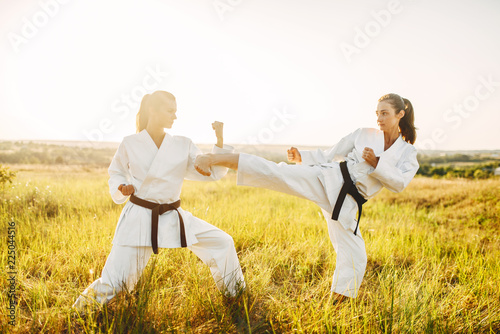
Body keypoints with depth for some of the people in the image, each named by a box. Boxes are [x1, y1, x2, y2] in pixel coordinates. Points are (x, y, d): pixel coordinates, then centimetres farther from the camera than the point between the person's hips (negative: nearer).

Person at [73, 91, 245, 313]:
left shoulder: (183, 146, 2)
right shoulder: (130, 144, -4)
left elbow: (212, 172, 1)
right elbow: (116, 173, 11)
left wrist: (220, 141, -10)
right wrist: (121, 188, -11)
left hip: (173, 218, 3)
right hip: (138, 219, -3)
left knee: (222, 243, -2)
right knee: (114, 282, -4)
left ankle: (237, 295, 21)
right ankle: (79, 314, 26)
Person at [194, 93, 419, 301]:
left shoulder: (408, 154, 12)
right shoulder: (363, 135, 10)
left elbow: (399, 183, -3)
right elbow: (329, 156, 14)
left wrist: (377, 164, -16)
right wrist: (301, 157, 2)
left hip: (346, 204, 2)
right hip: (328, 179, -2)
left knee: (354, 259, 3)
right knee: (278, 173, -24)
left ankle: (337, 302, 24)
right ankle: (214, 158, -28)